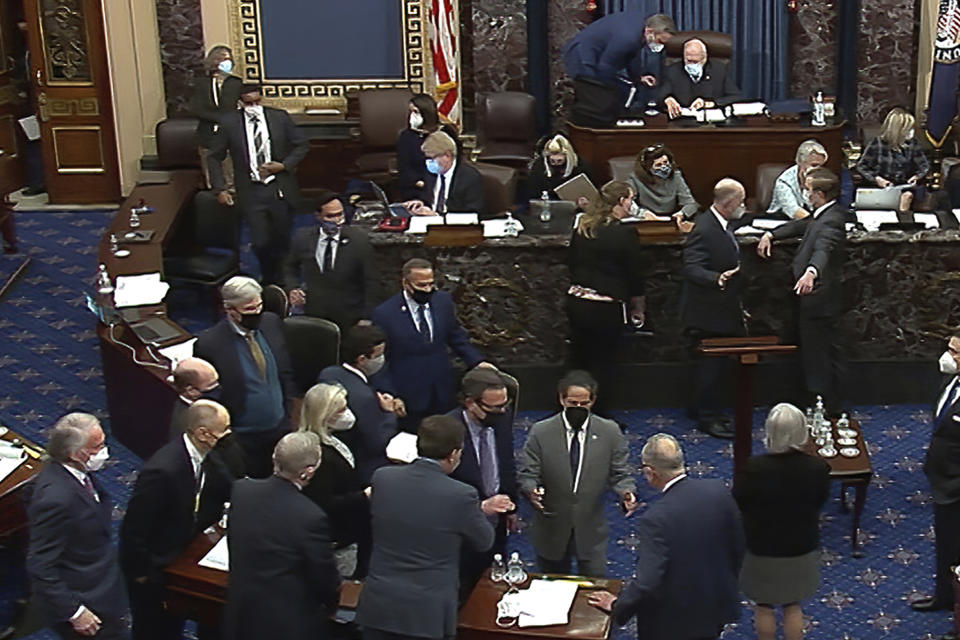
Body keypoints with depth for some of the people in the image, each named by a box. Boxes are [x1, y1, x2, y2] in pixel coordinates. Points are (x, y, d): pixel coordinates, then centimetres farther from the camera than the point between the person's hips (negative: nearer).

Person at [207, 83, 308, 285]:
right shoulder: (229, 123, -4)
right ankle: (269, 281, 23)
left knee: (281, 240, 11)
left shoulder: (280, 117, -2)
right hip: (251, 191, -1)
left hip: (281, 190, 1)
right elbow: (214, 157, 4)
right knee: (260, 243, -3)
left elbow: (301, 145, 7)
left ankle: (279, 281, 33)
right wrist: (220, 189, -4)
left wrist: (284, 165, -9)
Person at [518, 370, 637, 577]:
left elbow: (619, 475, 0)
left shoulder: (610, 432, -3)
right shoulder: (540, 432, -6)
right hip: (551, 530, 0)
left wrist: (626, 493, -22)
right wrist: (532, 490, -29)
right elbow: (527, 474, -6)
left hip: (591, 531, 0)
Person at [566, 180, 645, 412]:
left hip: (576, 301, 6)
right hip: (605, 308, -6)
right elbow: (635, 275, -7)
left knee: (579, 360, 18)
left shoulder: (582, 227, 3)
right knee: (602, 365, 6)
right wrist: (638, 308, 6)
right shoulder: (625, 233, -14)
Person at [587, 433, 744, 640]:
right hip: (719, 606, 6)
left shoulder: (655, 519, -29)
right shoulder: (718, 490, -11)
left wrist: (616, 606, -12)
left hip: (676, 623, -6)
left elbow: (646, 583, -30)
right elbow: (738, 547, 1)